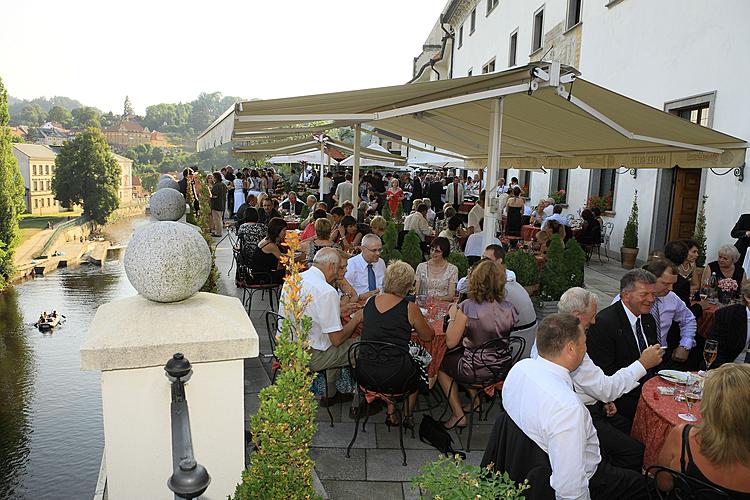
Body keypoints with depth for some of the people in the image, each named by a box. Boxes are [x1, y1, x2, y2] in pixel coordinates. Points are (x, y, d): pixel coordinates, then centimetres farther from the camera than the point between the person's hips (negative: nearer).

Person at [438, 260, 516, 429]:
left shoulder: (468, 307, -23)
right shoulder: (509, 308, -10)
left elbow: (451, 342, -18)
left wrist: (452, 317, -3)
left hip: (476, 371, -6)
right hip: (502, 369, 6)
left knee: (440, 363, 23)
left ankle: (458, 415, 24)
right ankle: (475, 400, 34)